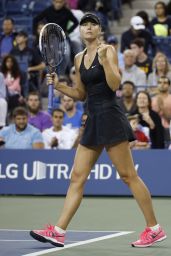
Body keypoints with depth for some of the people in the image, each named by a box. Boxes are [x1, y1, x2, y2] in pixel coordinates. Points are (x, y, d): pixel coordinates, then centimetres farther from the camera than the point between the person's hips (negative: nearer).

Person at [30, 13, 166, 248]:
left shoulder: (108, 50, -4)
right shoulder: (79, 58, 16)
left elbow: (115, 84, -15)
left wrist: (104, 60, -24)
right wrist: (59, 86, 8)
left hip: (111, 118, -7)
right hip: (93, 121, 7)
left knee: (128, 175, -6)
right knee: (77, 177, 2)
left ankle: (155, 229, 1)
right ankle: (58, 231, 0)